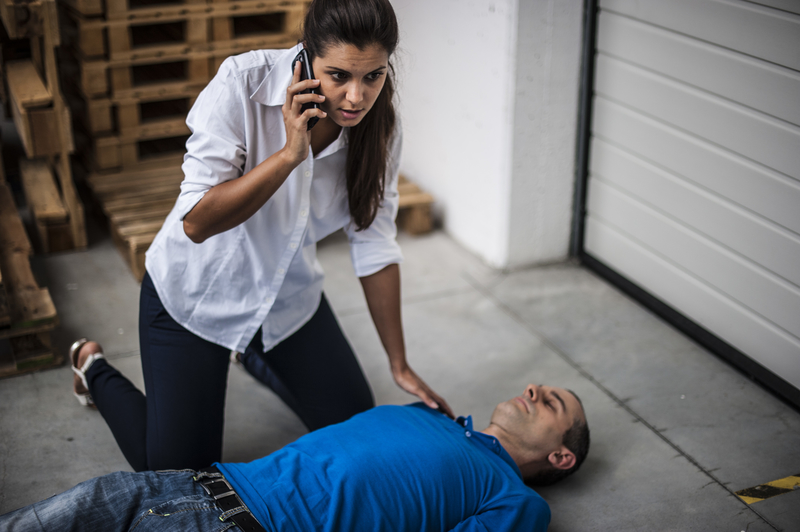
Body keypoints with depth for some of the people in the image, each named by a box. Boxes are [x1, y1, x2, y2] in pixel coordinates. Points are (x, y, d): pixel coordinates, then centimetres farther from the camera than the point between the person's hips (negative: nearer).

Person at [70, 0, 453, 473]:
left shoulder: (380, 128, -16)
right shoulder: (243, 83, -30)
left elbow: (375, 247, -8)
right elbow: (197, 222, -32)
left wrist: (401, 366, -5)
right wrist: (289, 153, -40)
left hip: (289, 298, 5)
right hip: (195, 293, -4)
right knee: (178, 469, -1)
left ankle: (257, 357, 37)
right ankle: (96, 372, 28)